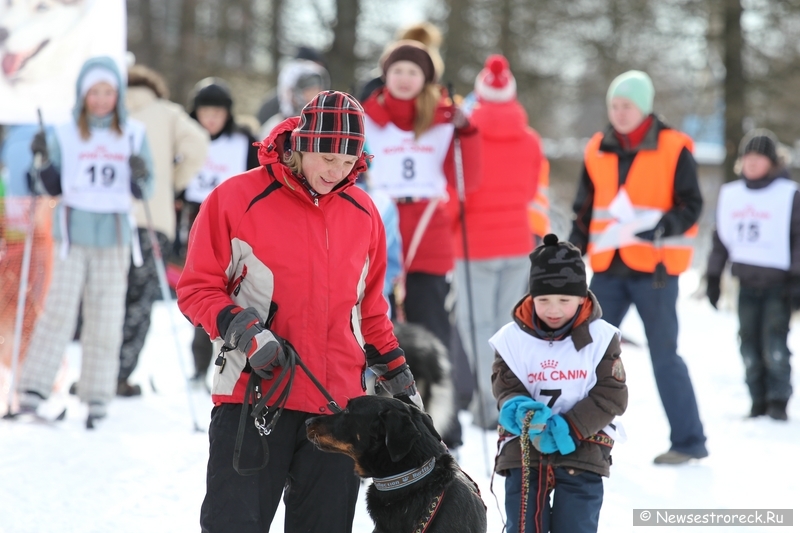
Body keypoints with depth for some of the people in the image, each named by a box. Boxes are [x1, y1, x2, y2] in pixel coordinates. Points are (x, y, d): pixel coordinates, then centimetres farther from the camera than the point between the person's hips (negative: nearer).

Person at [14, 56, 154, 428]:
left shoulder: (133, 136, 6)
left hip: (114, 237, 1)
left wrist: (141, 176, -14)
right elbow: (53, 188, 8)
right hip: (73, 234, -1)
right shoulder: (65, 136, 3)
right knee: (60, 310, -10)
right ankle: (34, 389, -7)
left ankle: (97, 397, 6)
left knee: (106, 320, 1)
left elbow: (143, 192, 7)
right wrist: (45, 160, -9)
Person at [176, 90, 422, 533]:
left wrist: (397, 374, 20)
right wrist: (242, 330, -15)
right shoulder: (236, 198, -3)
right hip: (252, 395, -4)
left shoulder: (362, 212, 11)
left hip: (336, 406, 4)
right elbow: (197, 289, 0)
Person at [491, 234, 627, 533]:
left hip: (582, 451, -1)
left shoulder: (600, 338, -4)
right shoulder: (513, 339, -3)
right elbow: (505, 387, -4)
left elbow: (612, 396, -7)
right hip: (524, 452, 1)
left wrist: (567, 430, -18)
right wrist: (520, 410, -29)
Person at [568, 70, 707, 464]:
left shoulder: (673, 149, -5)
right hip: (608, 269, 5)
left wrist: (657, 230, -24)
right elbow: (584, 212, 16)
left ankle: (688, 440, 6)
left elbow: (690, 207, -8)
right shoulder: (597, 151, 9)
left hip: (654, 268, -5)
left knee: (663, 354, -3)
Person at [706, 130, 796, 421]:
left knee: (775, 342, -12)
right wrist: (713, 277, 15)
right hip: (746, 284, 4)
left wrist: (796, 280, -8)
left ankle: (778, 401, -4)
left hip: (778, 284, -4)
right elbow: (721, 238, 17)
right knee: (749, 343, 3)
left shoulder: (788, 194, -1)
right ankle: (758, 402, 10)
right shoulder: (730, 194, 11)